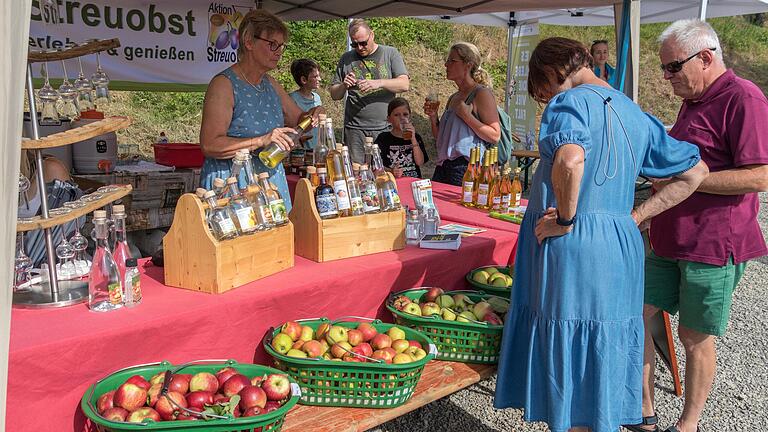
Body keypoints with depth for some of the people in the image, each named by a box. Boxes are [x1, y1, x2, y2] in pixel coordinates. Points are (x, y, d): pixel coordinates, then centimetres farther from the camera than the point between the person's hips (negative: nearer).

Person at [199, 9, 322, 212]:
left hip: (272, 177, 7)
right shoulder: (224, 85, -12)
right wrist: (261, 140, -26)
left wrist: (313, 114, -1)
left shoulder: (270, 83, 12)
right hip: (233, 182, -7)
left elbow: (297, 121, 22)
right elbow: (209, 145, -20)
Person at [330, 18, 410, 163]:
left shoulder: (390, 53, 7)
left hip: (384, 128, -1)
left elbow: (404, 84, -5)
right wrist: (344, 86, -6)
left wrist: (378, 83, -20)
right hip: (355, 129, 1)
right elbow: (334, 95, 16)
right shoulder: (347, 58, 13)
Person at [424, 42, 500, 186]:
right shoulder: (453, 98, 18)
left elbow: (495, 136, -14)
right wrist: (433, 118, 6)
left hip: (467, 168, -8)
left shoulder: (481, 93, -6)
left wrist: (466, 115, -17)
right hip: (443, 167, 8)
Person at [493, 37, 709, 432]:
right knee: (604, 361, 17)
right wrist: (636, 216, 15)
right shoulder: (635, 113, 16)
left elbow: (570, 158, -31)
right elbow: (695, 171, 22)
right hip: (621, 249, 8)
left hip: (570, 249, -8)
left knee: (567, 371, 3)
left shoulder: (571, 101, -9)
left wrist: (565, 219, -17)